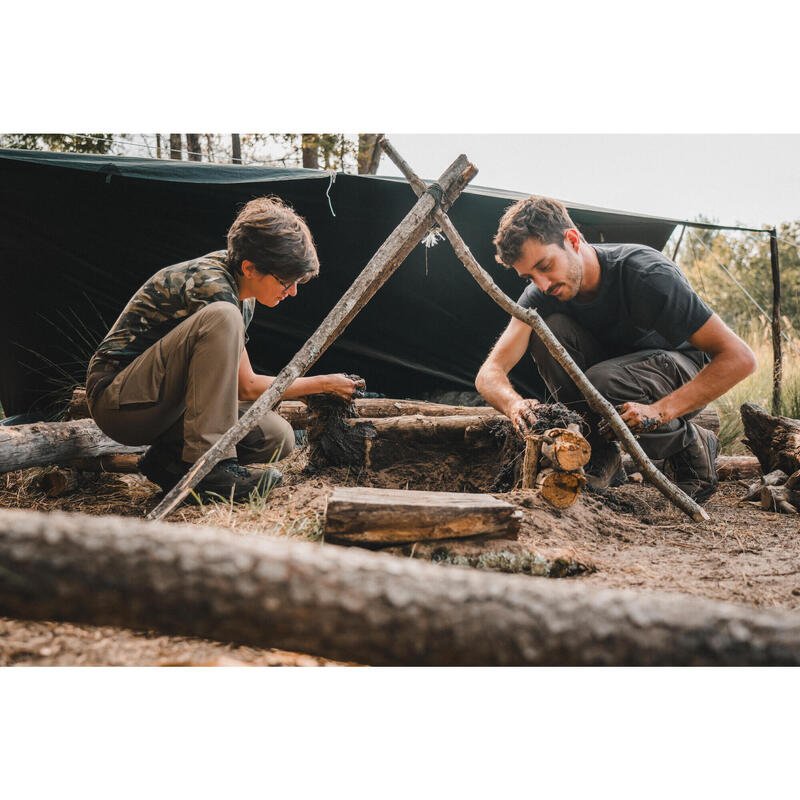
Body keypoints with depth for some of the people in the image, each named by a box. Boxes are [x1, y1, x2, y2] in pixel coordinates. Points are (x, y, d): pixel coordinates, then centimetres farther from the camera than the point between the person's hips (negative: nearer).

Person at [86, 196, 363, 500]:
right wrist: (322, 384, -8)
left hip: (165, 404, 9)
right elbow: (247, 386, -17)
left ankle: (169, 458, 1)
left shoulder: (244, 294, 5)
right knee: (222, 318, -32)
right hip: (117, 399, -8)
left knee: (277, 438, -11)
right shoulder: (210, 285, -22)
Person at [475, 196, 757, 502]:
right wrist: (515, 404, -47)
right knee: (549, 328, -24)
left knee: (603, 384, -36)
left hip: (684, 368, -4)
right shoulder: (542, 294, -17)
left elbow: (740, 358, -32)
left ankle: (691, 444, -6)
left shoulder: (646, 275, -31)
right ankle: (600, 454, -12)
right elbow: (489, 373, -24)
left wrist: (660, 411, -41)